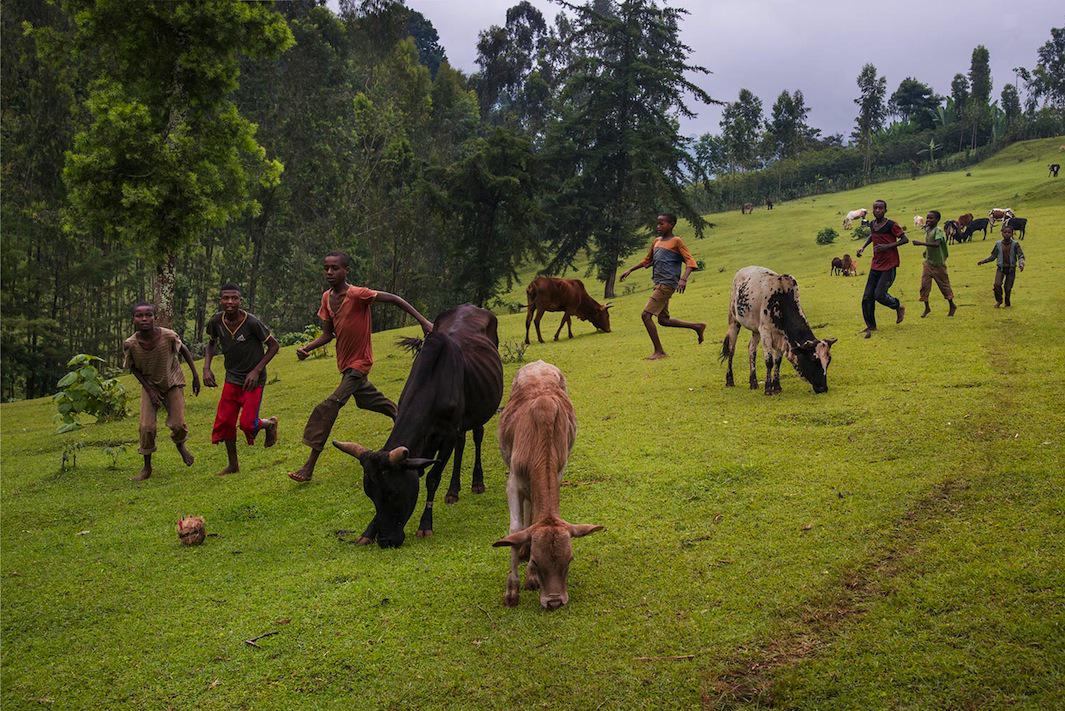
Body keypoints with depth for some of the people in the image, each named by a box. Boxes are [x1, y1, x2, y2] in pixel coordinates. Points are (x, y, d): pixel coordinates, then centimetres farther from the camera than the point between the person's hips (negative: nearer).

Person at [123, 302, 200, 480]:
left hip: (172, 382, 0)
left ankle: (180, 445, 31)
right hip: (149, 385, 0)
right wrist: (150, 390, -12)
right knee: (147, 427, -9)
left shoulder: (168, 336, -27)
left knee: (178, 425, -6)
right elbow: (133, 368, -6)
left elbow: (184, 350, -6)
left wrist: (195, 376, -3)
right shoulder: (130, 344, -24)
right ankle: (147, 467, 11)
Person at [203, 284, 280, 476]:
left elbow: (274, 346, -11)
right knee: (225, 422, 3)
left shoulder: (252, 323, -23)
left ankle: (270, 423, 25)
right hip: (232, 379, 5)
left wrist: (257, 370, -16)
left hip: (254, 380, -5)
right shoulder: (216, 321, -8)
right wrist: (206, 368, 0)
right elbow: (212, 343, 14)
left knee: (247, 423, -11)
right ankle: (233, 465, 20)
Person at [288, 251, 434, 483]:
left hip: (358, 363, -8)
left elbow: (394, 299, -19)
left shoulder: (357, 295, -23)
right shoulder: (327, 298, 0)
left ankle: (309, 467, -16)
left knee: (329, 408, -17)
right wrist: (307, 348, -12)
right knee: (371, 399, 26)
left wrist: (423, 321, -23)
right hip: (345, 363, 8)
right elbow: (328, 333, 5)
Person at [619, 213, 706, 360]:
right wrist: (630, 270, 23)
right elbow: (647, 261, 30)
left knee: (646, 315, -14)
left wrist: (683, 279, -29)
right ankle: (697, 327, 26)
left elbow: (690, 262, -14)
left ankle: (659, 351, -7)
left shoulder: (676, 241, -7)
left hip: (667, 284, -9)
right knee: (664, 320, 14)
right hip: (659, 285, 9)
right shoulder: (656, 241, 16)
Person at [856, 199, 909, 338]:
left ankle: (899, 307, 15)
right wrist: (863, 247, 14)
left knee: (879, 294, -15)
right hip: (875, 265, 7)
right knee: (867, 297, 0)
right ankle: (871, 326, 12)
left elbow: (905, 239, -12)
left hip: (889, 265, -7)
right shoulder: (872, 224, 7)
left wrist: (887, 246, -22)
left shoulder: (891, 225, -13)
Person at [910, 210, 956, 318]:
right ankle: (927, 308, 10)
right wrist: (926, 251, 9)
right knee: (924, 284, -1)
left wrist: (921, 243, -38)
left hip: (938, 263, -6)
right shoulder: (927, 229, 7)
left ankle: (952, 306, 22)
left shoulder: (938, 230, -16)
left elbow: (937, 244, -33)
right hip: (928, 262, 6)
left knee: (943, 284, 6)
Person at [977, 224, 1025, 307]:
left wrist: (1021, 264, -27)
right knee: (997, 284, -18)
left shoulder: (1015, 244, -5)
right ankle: (999, 301, 6)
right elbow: (993, 256, 13)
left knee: (1008, 288, 1)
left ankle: (1007, 304, 24)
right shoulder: (998, 244, 2)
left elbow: (1020, 256, -8)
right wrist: (983, 261, 4)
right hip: (1001, 268, 1)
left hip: (1011, 269, -1)